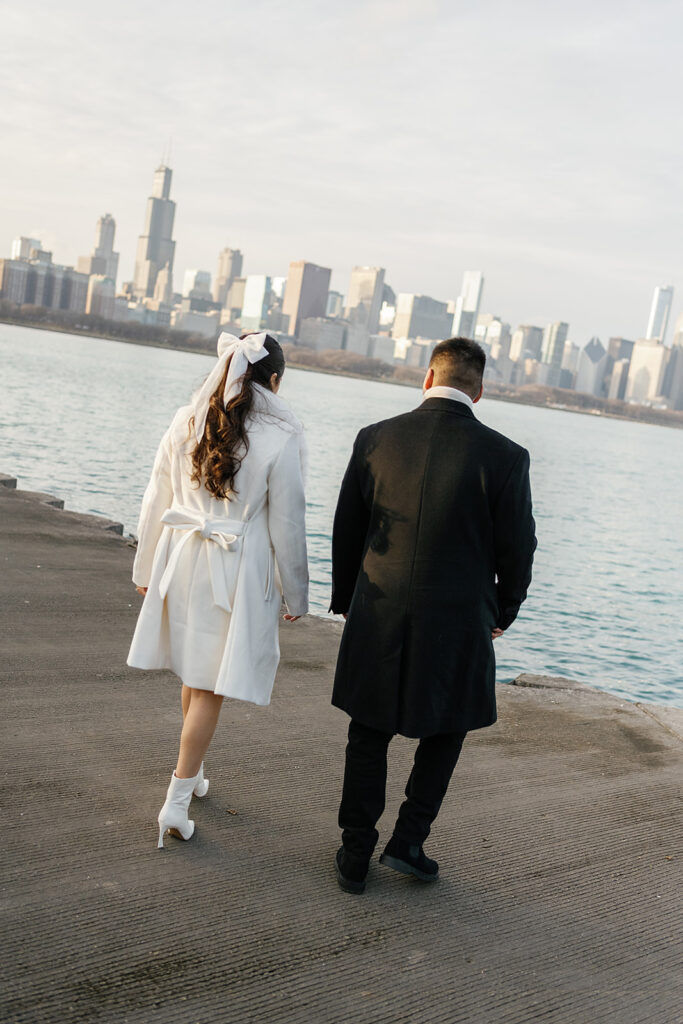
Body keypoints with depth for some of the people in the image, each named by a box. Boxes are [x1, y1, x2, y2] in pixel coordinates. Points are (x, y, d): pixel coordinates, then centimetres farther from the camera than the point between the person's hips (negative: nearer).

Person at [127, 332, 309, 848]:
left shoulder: (187, 423, 0)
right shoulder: (281, 439, -13)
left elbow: (157, 502, 5)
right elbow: (287, 525, -9)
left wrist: (146, 568, 17)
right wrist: (295, 595, 3)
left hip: (182, 559, 5)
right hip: (238, 571, -5)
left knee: (195, 672, 21)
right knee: (211, 687, 3)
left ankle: (193, 773, 37)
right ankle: (178, 800, 5)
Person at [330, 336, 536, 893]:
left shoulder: (375, 439, -4)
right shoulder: (505, 456, -11)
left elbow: (346, 531, 4)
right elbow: (518, 547, -4)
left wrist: (347, 599, 18)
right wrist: (504, 611, 14)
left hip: (378, 618, 2)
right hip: (459, 621, -2)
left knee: (368, 737, 17)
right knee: (445, 731, 22)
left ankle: (355, 857, 24)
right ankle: (407, 842, 20)